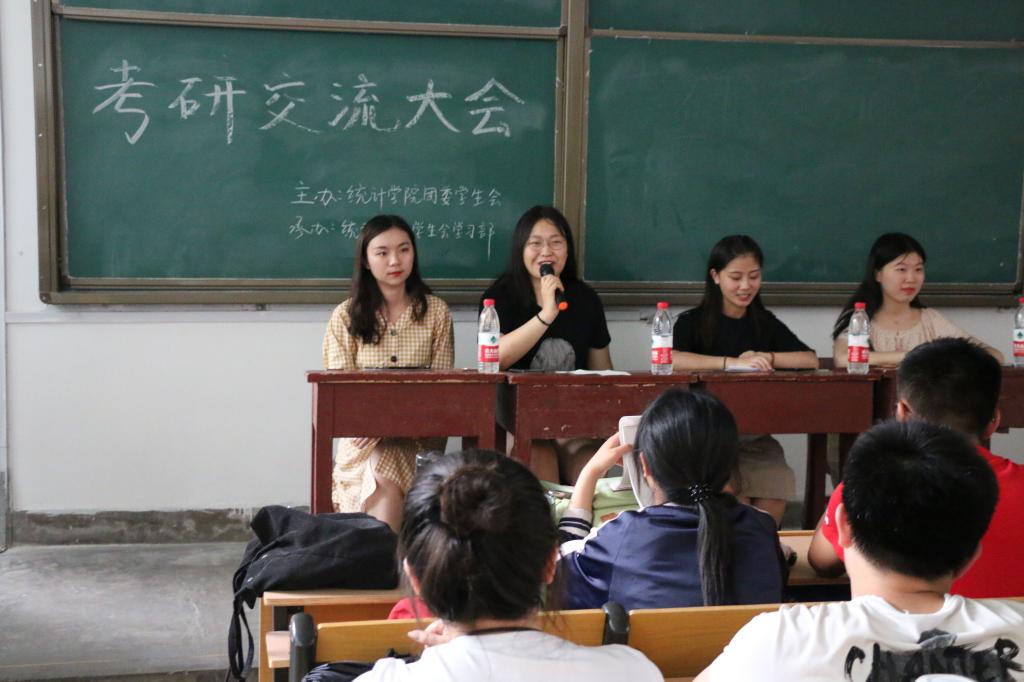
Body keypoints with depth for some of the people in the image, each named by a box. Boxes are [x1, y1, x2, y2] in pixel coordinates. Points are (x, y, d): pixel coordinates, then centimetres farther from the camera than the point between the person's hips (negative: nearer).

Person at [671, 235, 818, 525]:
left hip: (755, 434, 3)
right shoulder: (692, 321, 1)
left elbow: (811, 360, 5)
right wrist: (733, 363, -22)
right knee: (731, 493, -29)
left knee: (775, 491, -22)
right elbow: (669, 358, -21)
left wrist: (766, 357, -8)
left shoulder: (765, 323, 14)